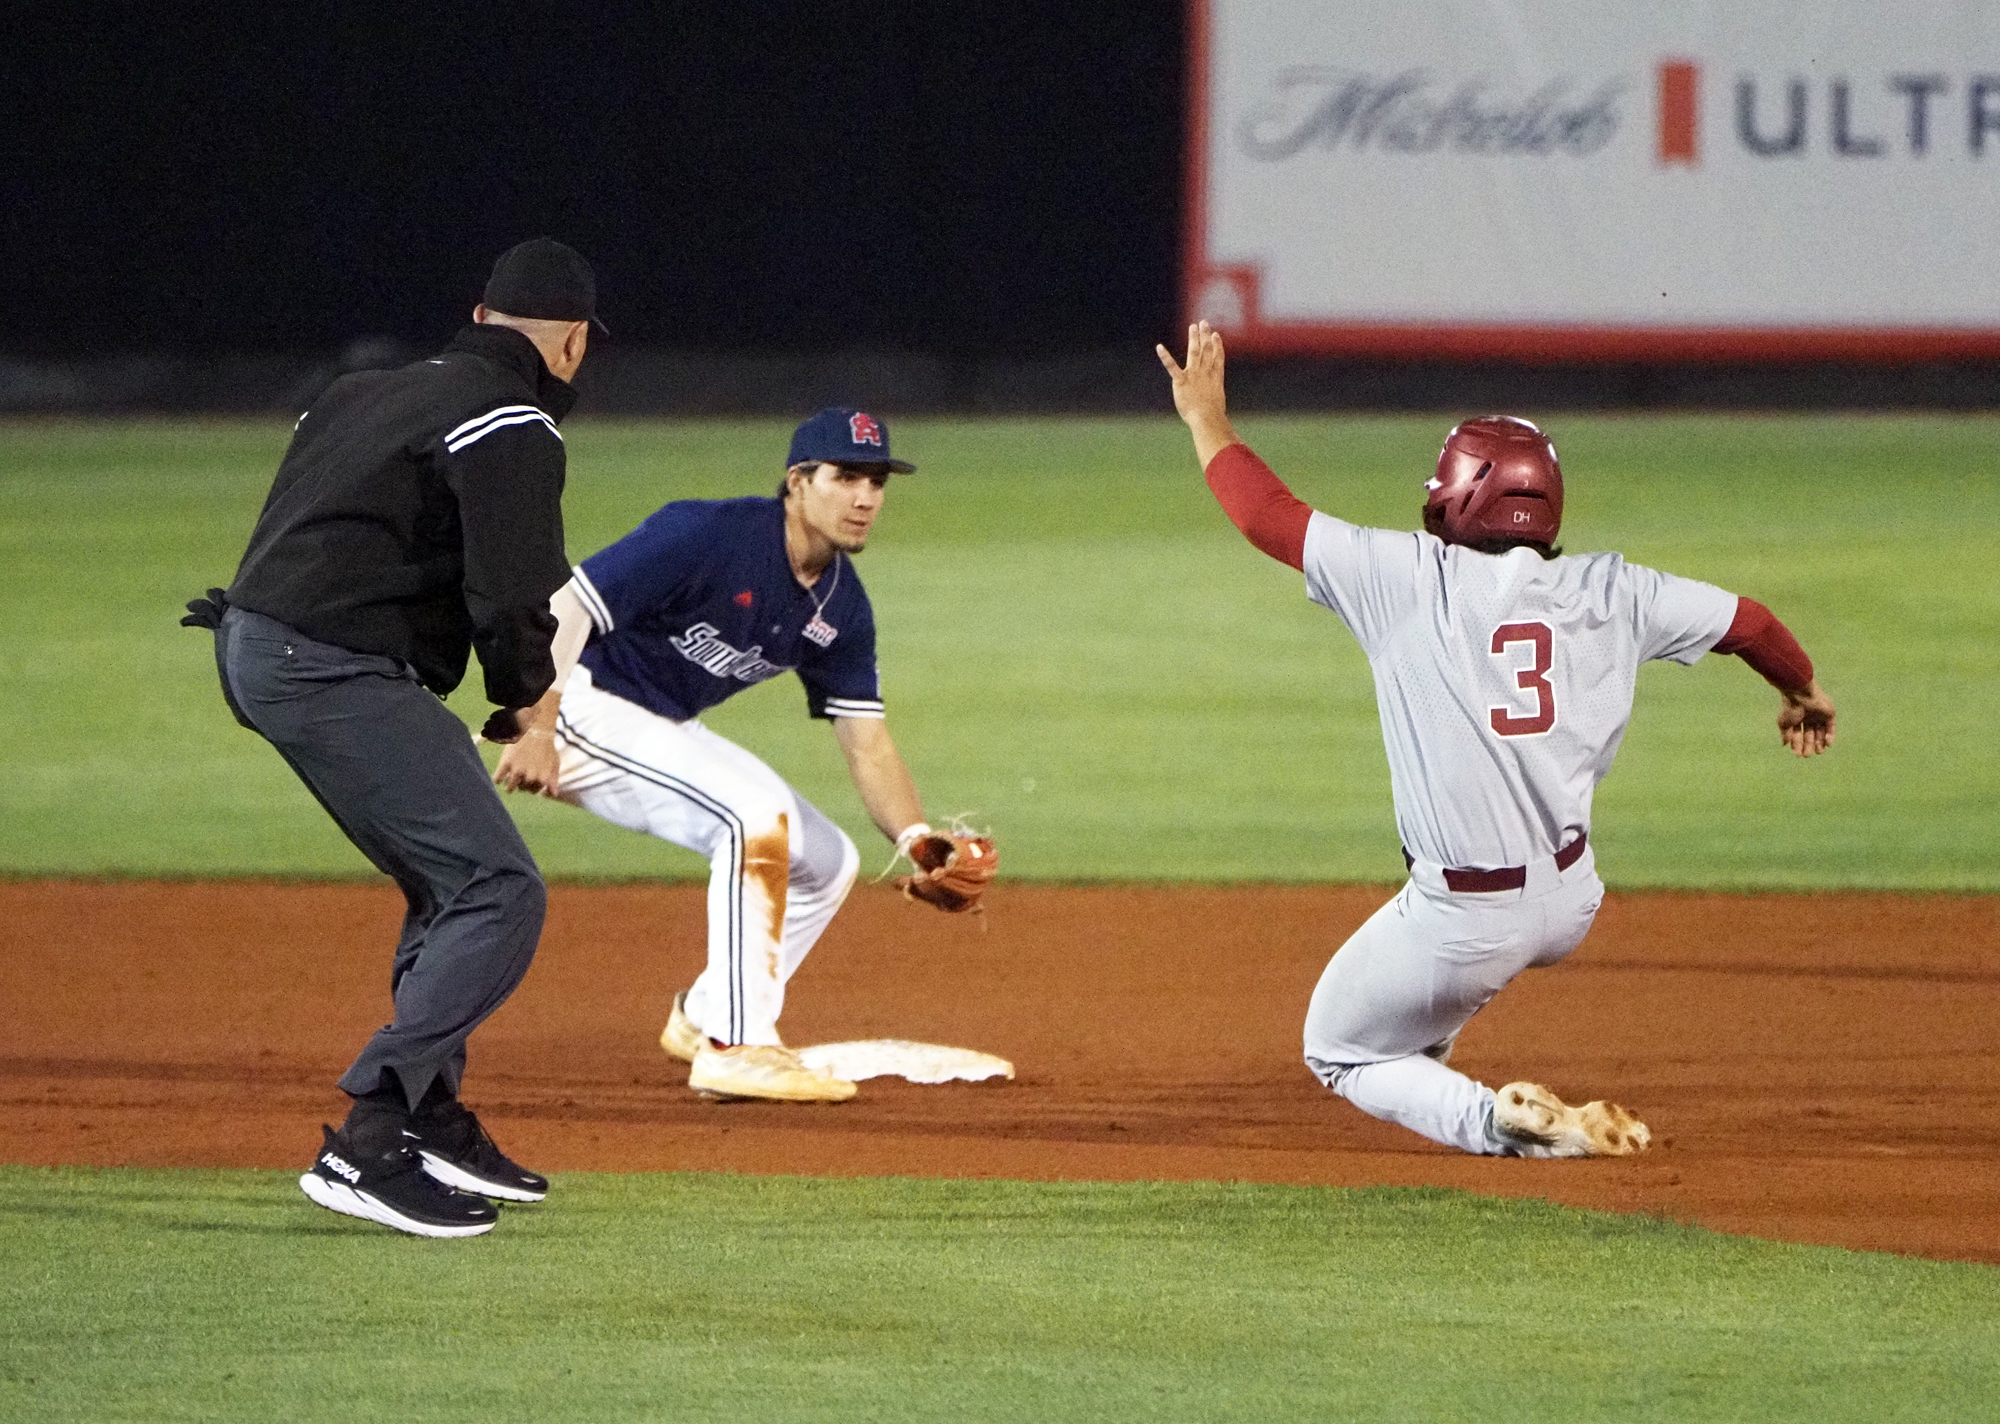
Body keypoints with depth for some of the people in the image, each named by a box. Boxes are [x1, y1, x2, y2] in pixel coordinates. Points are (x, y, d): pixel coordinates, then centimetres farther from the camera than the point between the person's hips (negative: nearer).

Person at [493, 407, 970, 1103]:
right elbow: (558, 610, -27)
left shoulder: (840, 606, 1)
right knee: (754, 812, -27)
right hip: (588, 710, -9)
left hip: (663, 732, 9)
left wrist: (919, 842, -13)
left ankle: (704, 1020, 24)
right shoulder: (706, 536, -24)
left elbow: (865, 741, 4)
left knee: (826, 861, 9)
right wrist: (537, 733, -36)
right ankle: (735, 1047, -23)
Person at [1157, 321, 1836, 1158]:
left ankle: (1498, 1120, -7)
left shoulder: (1408, 578, -12)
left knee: (1339, 1052, 17)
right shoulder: (1606, 592, -1)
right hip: (1572, 905, 5)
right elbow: (1747, 621, 10)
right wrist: (1804, 694, 32)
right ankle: (1424, 1066, 46)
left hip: (1465, 925, -5)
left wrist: (1206, 417, 11)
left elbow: (1266, 515, -7)